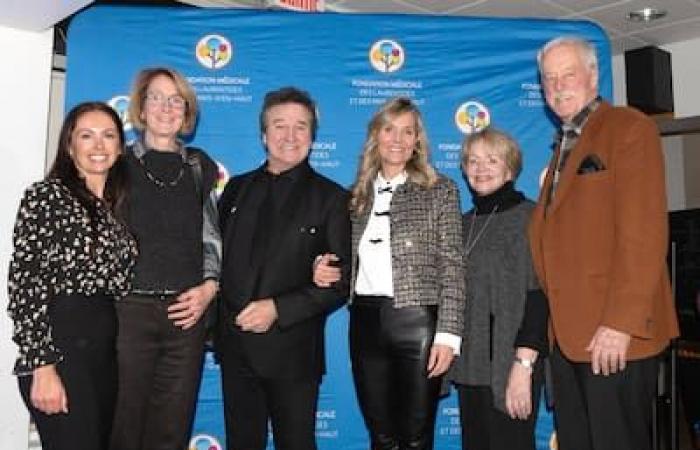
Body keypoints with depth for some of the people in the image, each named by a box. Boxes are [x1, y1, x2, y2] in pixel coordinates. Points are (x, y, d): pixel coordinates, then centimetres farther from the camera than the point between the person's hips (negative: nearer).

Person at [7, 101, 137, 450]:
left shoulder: (118, 206, 14)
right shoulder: (46, 195, -6)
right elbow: (23, 284, -12)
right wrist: (42, 366, -17)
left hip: (107, 349, 7)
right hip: (61, 346, -7)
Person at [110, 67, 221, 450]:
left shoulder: (200, 167, 13)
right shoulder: (121, 164, 6)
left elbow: (213, 236, 13)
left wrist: (210, 286, -1)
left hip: (187, 313, 2)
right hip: (128, 309, -2)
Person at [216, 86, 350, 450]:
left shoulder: (331, 198, -2)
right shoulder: (237, 189, 11)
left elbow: (341, 282, -6)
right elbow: (217, 255, 13)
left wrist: (278, 309, -14)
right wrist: (215, 319, 0)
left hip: (292, 350, -3)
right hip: (235, 346, 4)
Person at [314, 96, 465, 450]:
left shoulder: (440, 191, -1)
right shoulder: (358, 194, 11)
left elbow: (452, 268, -6)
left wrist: (447, 334, -13)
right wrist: (324, 270, -3)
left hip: (417, 321, -4)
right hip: (365, 322, 4)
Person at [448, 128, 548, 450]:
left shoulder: (529, 217, -7)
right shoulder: (465, 223, 12)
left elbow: (539, 298, -13)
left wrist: (523, 364, -19)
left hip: (511, 363, -6)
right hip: (470, 365, 6)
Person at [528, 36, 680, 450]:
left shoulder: (630, 128, -5)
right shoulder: (565, 145, 19)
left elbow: (644, 232, -15)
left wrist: (622, 323, -21)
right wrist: (553, 321, 7)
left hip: (614, 335, -7)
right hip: (568, 334, 8)